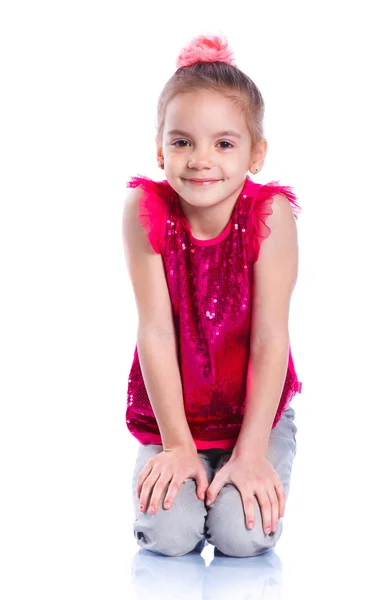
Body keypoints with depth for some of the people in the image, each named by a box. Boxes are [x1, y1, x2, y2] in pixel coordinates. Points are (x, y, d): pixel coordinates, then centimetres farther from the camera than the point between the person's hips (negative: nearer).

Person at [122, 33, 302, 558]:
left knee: (243, 536, -20)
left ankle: (245, 475, 14)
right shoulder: (145, 210, -16)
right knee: (168, 533, -18)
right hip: (169, 412, 1)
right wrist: (177, 444, -15)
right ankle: (183, 472, 15)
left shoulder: (269, 214, -18)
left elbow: (270, 339, -17)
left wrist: (252, 451, -20)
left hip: (256, 411, -1)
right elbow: (155, 331, -15)